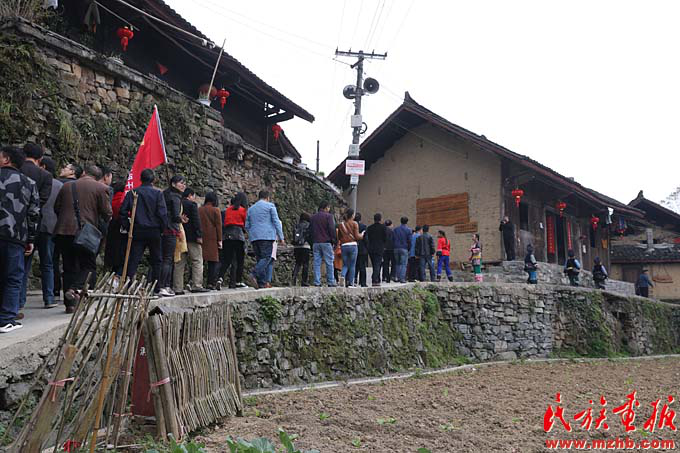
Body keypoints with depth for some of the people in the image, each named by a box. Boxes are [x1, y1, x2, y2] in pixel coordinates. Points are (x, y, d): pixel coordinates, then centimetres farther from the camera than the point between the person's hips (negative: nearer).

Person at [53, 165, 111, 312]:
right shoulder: (100, 188, -1)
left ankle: (70, 303, 12)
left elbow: (57, 208, 17)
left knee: (69, 267, 10)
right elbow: (107, 213, -3)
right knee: (88, 264, 8)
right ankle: (76, 288, -18)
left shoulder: (66, 186, 11)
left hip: (64, 232, 4)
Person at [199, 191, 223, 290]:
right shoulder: (215, 210, -3)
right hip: (212, 239, -4)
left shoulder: (199, 210, 8)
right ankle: (212, 283, -3)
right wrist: (219, 240, -3)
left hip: (201, 238, 4)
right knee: (214, 261, 1)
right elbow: (218, 225, -5)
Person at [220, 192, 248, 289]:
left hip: (227, 235, 4)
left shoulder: (228, 209, 12)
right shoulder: (243, 210, 0)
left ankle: (221, 277, -16)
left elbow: (224, 223, 12)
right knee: (239, 260, 5)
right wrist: (244, 230, 23)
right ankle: (238, 281, 8)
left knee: (226, 260, 3)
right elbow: (245, 224, 5)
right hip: (238, 235, -4)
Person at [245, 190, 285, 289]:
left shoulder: (251, 209, 20)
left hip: (254, 237, 6)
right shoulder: (270, 206, 4)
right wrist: (281, 237, -2)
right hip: (267, 236, -6)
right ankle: (255, 275, -31)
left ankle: (262, 282, 1)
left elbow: (247, 226, 19)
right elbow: (276, 222, -2)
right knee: (266, 258, -10)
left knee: (259, 259, 7)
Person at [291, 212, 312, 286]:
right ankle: (304, 281, 2)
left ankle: (294, 276, -8)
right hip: (305, 247, -5)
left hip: (296, 247, 5)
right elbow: (310, 236, -7)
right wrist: (312, 247, 0)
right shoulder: (308, 225, -4)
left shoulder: (297, 225, 10)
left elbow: (294, 237, 11)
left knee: (298, 263, 14)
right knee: (305, 264, 2)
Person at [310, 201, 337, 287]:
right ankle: (330, 282, -1)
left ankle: (317, 282, 1)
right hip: (326, 242, -5)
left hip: (315, 243, 5)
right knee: (329, 263, 0)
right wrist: (334, 241, -5)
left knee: (317, 263, 4)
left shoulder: (313, 217, 15)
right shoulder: (328, 216, -4)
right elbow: (332, 229, -11)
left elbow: (310, 230, 16)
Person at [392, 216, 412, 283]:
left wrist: (395, 246, 10)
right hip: (404, 248, -4)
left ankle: (398, 277, 11)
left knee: (398, 264, 13)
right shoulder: (408, 230, -3)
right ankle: (402, 278, -7)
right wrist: (409, 248, 6)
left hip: (396, 248, 4)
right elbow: (409, 240, -6)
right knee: (403, 264, -1)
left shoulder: (395, 229, 8)